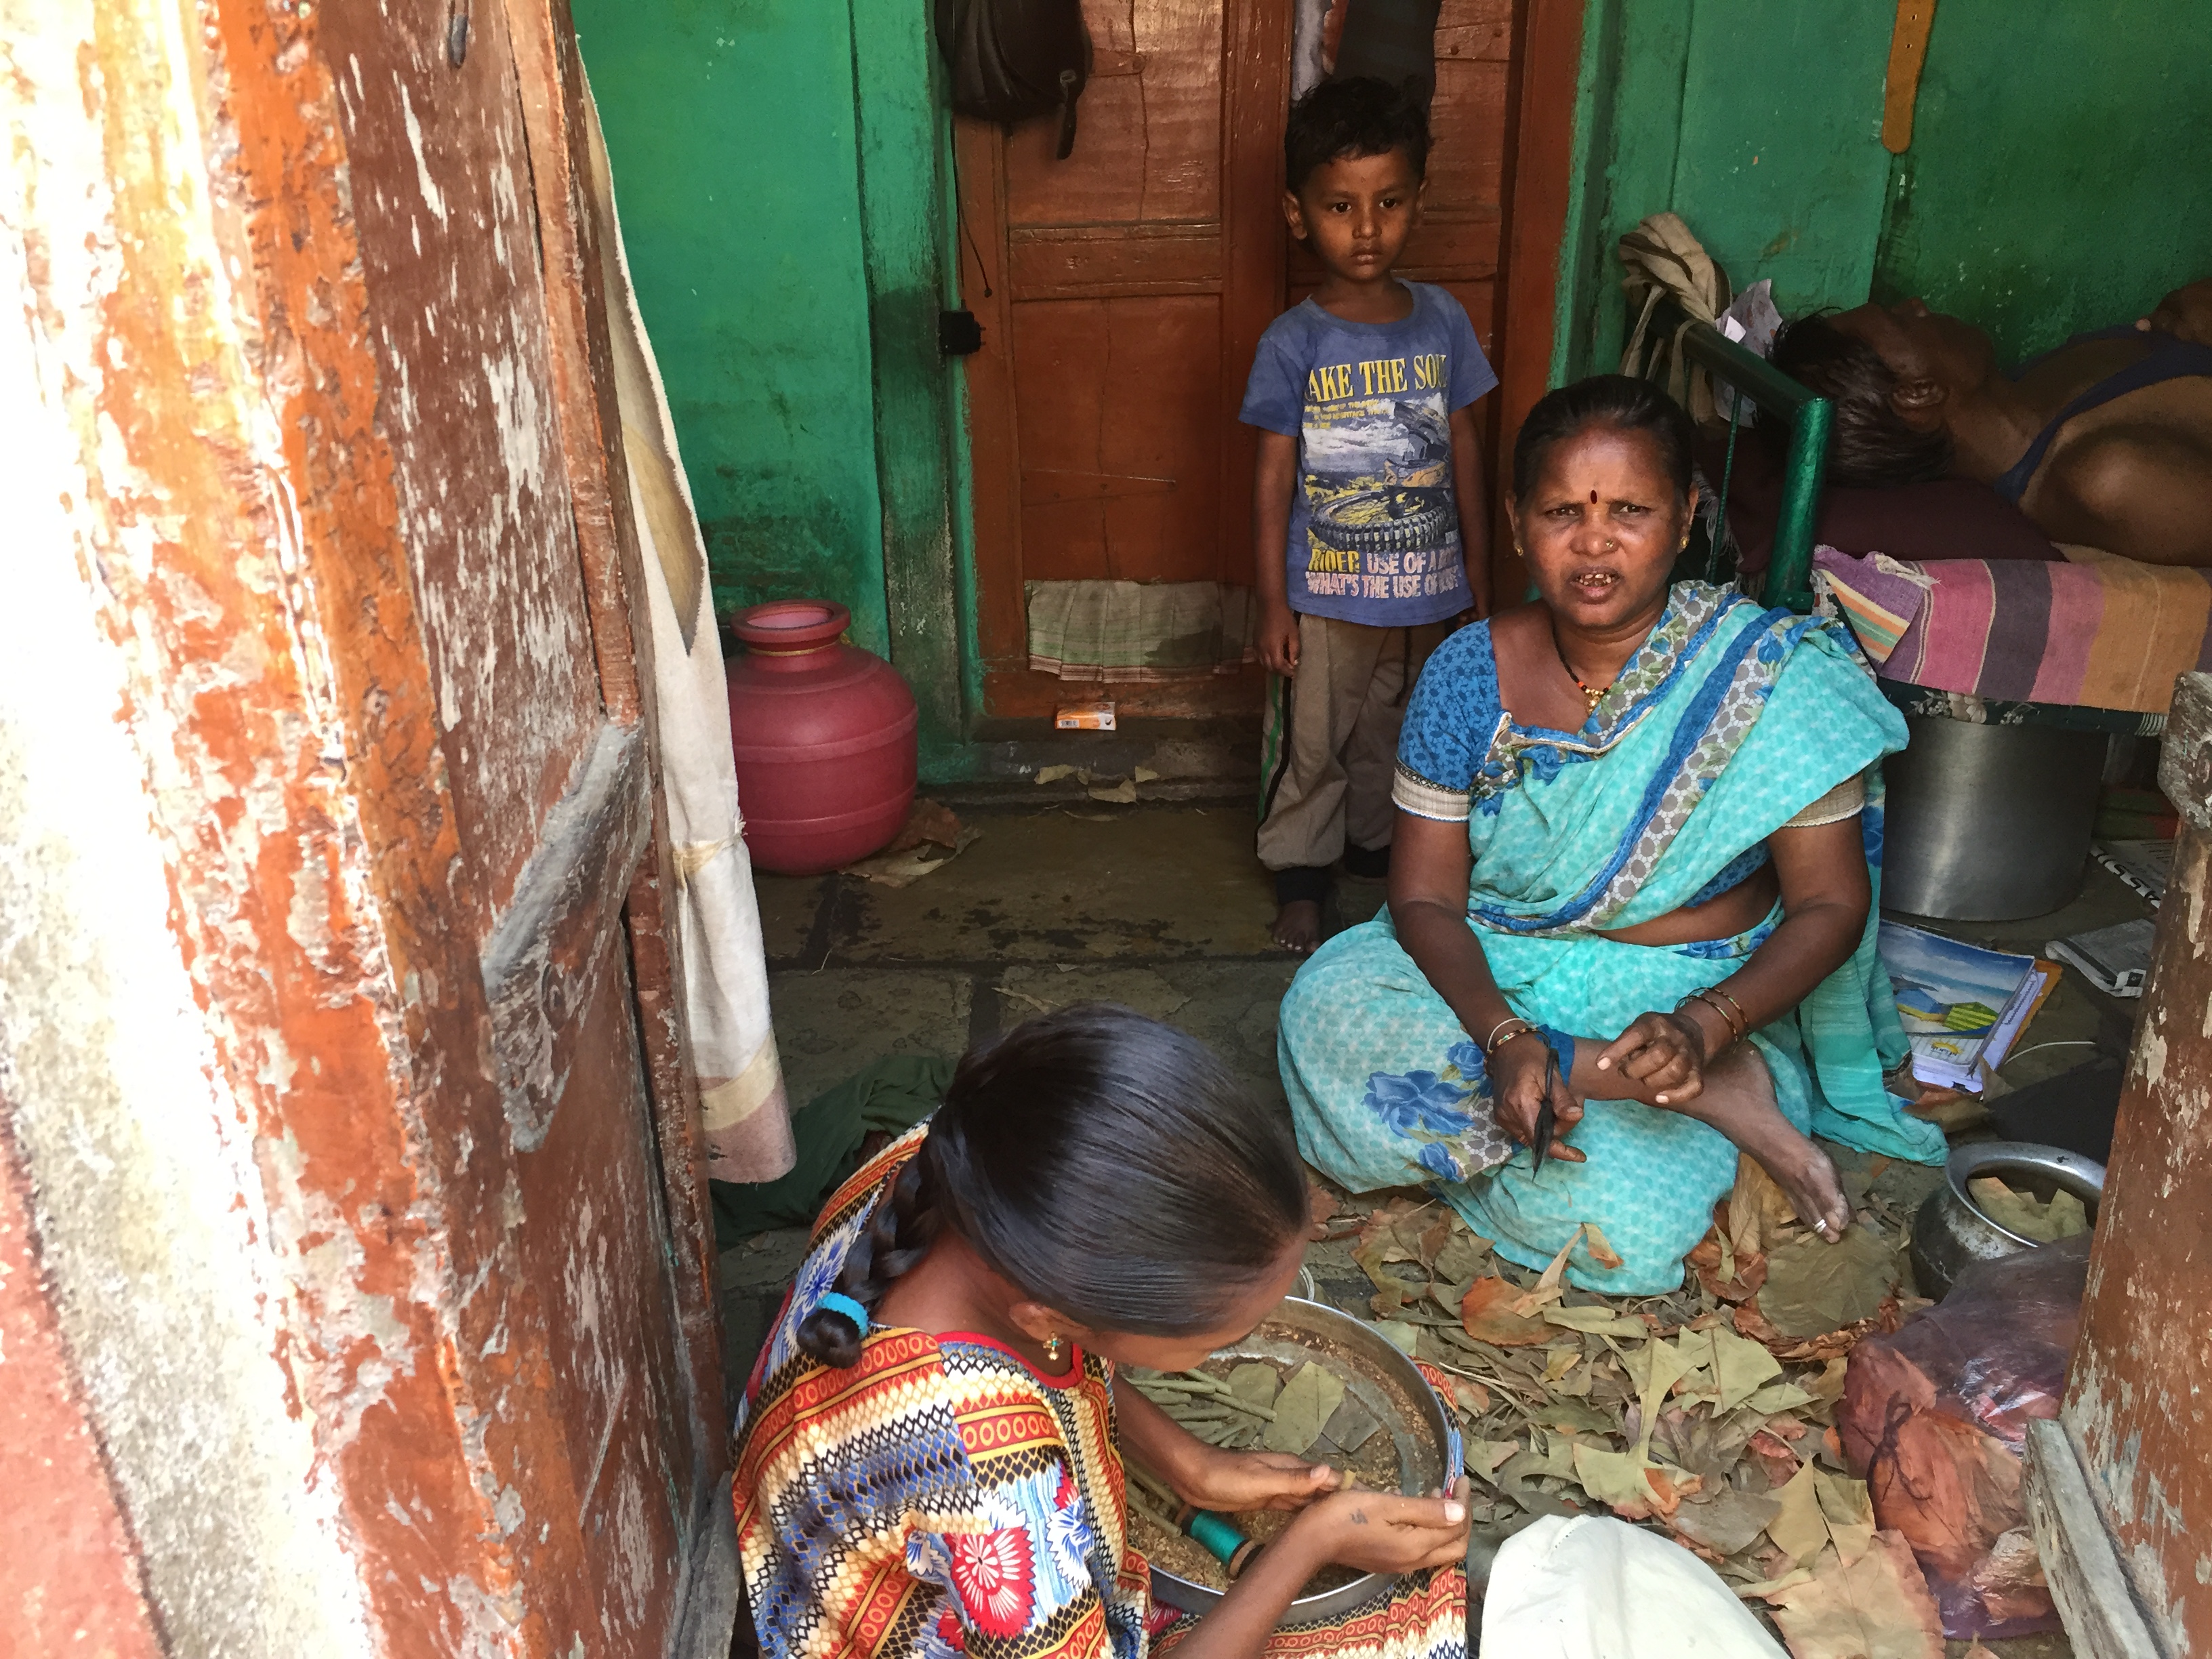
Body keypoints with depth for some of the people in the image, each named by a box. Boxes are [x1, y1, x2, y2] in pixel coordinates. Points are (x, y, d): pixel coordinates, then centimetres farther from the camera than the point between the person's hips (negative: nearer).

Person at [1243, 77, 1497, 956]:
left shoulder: (1442, 321, -2)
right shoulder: (1293, 344, -12)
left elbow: (1463, 456, 4)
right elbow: (1273, 478, -9)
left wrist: (1479, 579, 7)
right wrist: (1273, 604, -9)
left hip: (1425, 588, 3)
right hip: (1324, 595, -3)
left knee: (1396, 735, 21)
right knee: (1309, 743, 10)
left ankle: (1377, 842, 43)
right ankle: (1299, 873, 29)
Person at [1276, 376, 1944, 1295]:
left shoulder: (1774, 677, -14)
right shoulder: (1469, 675, -8)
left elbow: (1830, 905, -10)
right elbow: (1426, 897, -7)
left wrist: (1704, 1025, -29)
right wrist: (1504, 1037, -26)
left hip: (1699, 998, -4)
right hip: (1492, 984, 5)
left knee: (1617, 1225, -31)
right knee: (1330, 1015, -27)